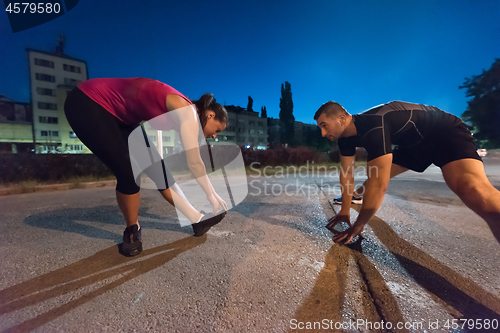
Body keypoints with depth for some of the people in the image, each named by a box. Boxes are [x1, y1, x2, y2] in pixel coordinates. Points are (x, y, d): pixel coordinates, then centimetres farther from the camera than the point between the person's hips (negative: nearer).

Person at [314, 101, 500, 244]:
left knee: (473, 190, -34)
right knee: (374, 175, 15)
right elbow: (347, 174, -4)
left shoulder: (373, 127, -38)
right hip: (413, 143, 8)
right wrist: (345, 211, -4)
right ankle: (357, 196, 46)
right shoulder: (346, 135, -11)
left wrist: (358, 226, -29)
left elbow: (379, 185, -39)